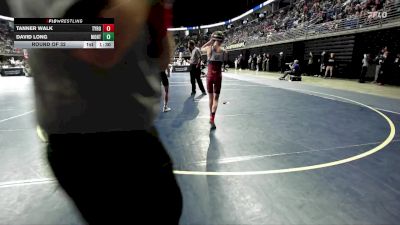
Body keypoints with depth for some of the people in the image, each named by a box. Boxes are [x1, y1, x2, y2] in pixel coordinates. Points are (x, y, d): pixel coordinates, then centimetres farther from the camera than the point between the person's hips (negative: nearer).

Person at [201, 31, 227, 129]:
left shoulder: (209, 48, -7)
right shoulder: (224, 51, -4)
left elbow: (201, 48, 14)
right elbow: (224, 61, 8)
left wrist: (210, 41, 10)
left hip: (210, 75, 1)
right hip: (218, 76, -1)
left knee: (211, 97, 16)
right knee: (215, 98, 3)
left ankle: (211, 116, 31)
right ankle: (212, 118, -14)